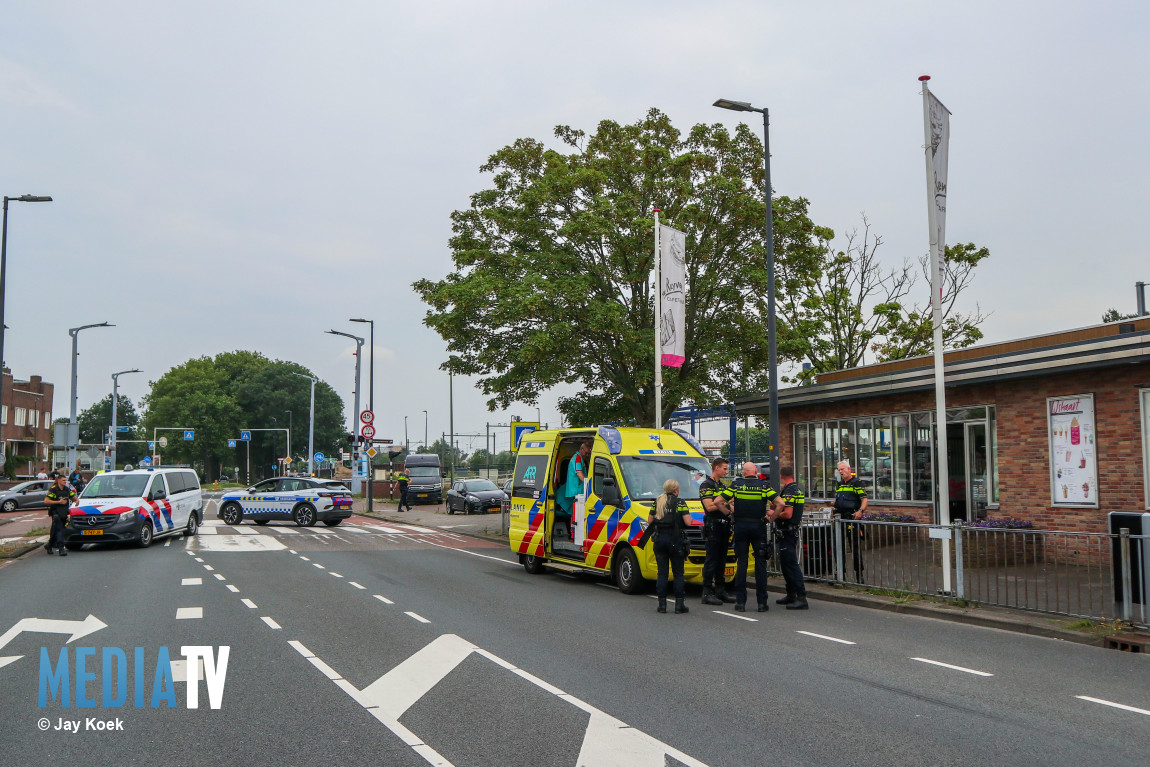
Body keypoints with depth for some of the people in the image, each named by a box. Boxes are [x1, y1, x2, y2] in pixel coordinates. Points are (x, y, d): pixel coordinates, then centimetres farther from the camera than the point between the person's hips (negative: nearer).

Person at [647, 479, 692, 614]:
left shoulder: (657, 502, 7)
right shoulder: (679, 503, -5)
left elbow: (650, 521, 8)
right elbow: (688, 522, -11)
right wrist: (686, 514, 9)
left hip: (659, 539, 3)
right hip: (675, 540, -3)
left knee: (662, 572, 8)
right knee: (678, 572, 4)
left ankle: (662, 604, 6)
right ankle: (679, 604, 2)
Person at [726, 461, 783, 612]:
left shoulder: (736, 485, 0)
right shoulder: (764, 486, 0)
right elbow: (780, 503, -9)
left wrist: (730, 514, 7)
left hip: (740, 526, 1)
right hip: (758, 526, 0)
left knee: (741, 563, 5)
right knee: (760, 564, 5)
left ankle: (740, 601, 4)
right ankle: (762, 602, 5)